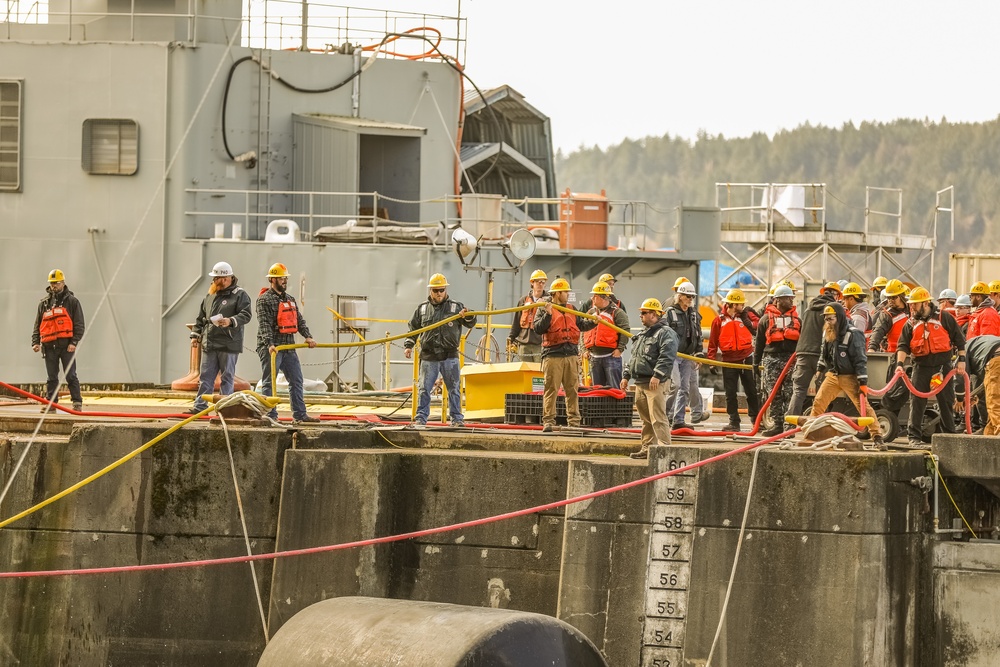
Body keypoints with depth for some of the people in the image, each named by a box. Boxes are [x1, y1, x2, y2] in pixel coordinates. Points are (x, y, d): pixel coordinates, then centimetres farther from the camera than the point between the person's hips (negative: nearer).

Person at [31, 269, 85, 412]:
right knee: (51, 377, 6)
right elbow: (37, 325, 17)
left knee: (71, 376, -4)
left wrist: (74, 342, -11)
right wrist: (35, 342, 3)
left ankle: (77, 403, -2)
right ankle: (51, 403, 10)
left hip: (66, 345, -4)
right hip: (49, 346, 4)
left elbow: (80, 325, 0)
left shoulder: (72, 301, 4)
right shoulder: (44, 303, 15)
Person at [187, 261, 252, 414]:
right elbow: (201, 318, 24)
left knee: (227, 377, 0)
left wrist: (231, 321, -27)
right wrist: (196, 334, 15)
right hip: (209, 343, 6)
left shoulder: (240, 294, -1)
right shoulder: (210, 296, 19)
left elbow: (246, 314, -12)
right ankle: (200, 406, 3)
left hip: (229, 344, -6)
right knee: (206, 377, 3)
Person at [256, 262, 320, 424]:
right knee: (269, 382, -4)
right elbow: (264, 324, -18)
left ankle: (299, 414, 13)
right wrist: (270, 344, -30)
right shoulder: (265, 300, -8)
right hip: (271, 348, -8)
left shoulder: (290, 299, 18)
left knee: (296, 381, 8)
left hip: (288, 347, 8)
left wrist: (308, 336, 0)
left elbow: (299, 320, 16)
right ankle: (270, 416, -4)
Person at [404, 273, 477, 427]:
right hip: (428, 357, 1)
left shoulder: (455, 307, 6)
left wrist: (468, 317, -20)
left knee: (454, 388, 2)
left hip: (450, 357, -1)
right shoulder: (422, 309, 10)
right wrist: (409, 345, 7)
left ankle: (457, 418, 8)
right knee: (424, 388, 0)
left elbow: (471, 323, 3)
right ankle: (421, 418, 6)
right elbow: (413, 328, 17)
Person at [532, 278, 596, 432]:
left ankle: (574, 420, 10)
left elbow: (581, 325, 15)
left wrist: (593, 322, -2)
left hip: (571, 354, 5)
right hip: (553, 355, -5)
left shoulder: (572, 310, 17)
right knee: (551, 389, -5)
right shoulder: (544, 309, 1)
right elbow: (538, 328, -10)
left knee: (572, 389, 6)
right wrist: (548, 314, -20)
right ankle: (548, 421, -4)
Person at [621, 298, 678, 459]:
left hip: (656, 384, -9)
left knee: (658, 417, -14)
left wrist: (657, 375, -27)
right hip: (640, 383, 9)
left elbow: (667, 357, -20)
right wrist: (626, 375, 23)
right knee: (645, 419, 13)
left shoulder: (665, 333, -9)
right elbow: (634, 357, 29)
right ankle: (646, 448, 19)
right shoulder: (642, 334, 22)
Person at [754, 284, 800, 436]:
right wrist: (756, 361, 4)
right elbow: (759, 341, 8)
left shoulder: (796, 318, 15)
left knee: (790, 392, -3)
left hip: (791, 359, 1)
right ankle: (776, 422, 4)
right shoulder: (766, 318, 7)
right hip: (772, 359, -1)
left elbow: (801, 341, 18)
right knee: (773, 393, -1)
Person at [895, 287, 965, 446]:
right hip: (922, 366, 1)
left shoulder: (944, 318, 1)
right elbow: (903, 346, 2)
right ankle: (914, 436, 0)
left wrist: (961, 359, -1)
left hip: (943, 366, -1)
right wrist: (899, 363, -13)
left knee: (946, 401, 4)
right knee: (917, 401, -4)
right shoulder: (911, 323, 7)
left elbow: (959, 339, 5)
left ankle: (950, 434, 14)